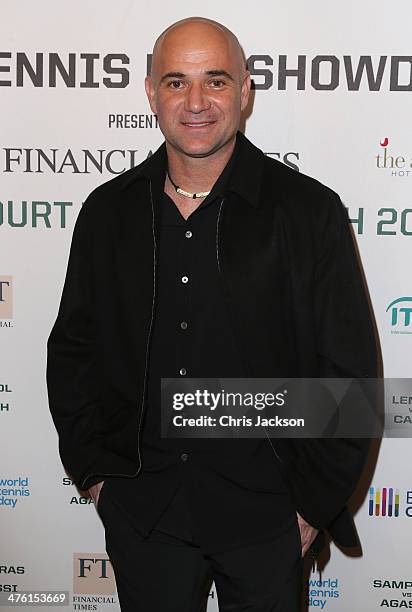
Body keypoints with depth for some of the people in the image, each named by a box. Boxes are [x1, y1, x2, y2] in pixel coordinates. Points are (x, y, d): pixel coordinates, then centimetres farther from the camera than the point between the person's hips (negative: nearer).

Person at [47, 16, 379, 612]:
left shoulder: (310, 211, -9)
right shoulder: (108, 211, 0)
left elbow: (348, 374, -7)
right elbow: (72, 352, 8)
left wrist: (315, 501, -6)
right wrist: (94, 470, 4)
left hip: (265, 513, -2)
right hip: (140, 511, 3)